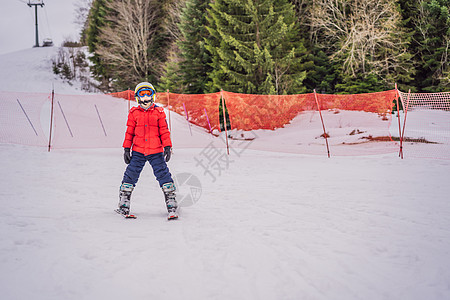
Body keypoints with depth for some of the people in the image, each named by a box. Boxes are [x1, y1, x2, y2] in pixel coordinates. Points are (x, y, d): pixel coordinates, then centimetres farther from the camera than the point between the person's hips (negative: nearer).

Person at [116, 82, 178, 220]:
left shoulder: (159, 112, 5)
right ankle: (123, 206, 10)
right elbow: (129, 132, 9)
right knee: (131, 175, -1)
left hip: (156, 152, -1)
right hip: (138, 151, 1)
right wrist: (126, 149, 6)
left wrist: (167, 147, -3)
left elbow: (164, 131, 5)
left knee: (164, 176, -5)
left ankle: (172, 206, 1)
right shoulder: (134, 113, 6)